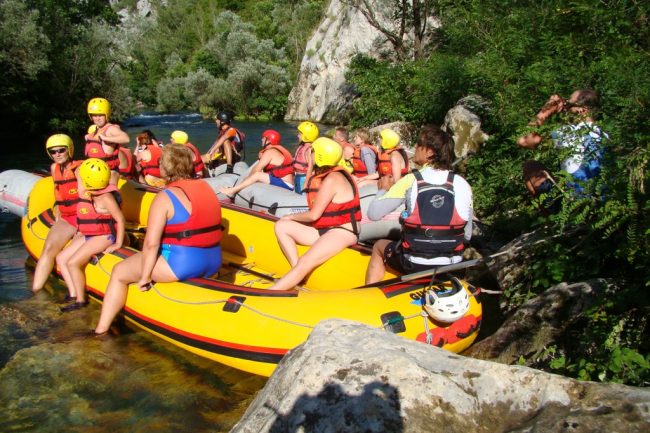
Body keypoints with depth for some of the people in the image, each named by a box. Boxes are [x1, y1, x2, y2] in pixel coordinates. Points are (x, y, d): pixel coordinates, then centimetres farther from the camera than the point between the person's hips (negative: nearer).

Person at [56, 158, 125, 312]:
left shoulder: (105, 197, -21)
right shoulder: (87, 193, 3)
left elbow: (120, 219, -21)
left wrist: (118, 244, -19)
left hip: (103, 237, -10)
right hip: (88, 236, 10)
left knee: (73, 263, -17)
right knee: (61, 259, 8)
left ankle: (81, 300, -1)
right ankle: (73, 295, 6)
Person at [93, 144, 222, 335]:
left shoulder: (165, 197, -13)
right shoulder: (205, 187, 6)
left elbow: (151, 243, -18)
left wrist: (145, 276, -8)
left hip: (183, 265, -8)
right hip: (213, 262, 8)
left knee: (119, 272, 11)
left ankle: (101, 331, 13)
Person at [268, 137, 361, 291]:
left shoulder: (331, 179, -18)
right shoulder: (325, 175, 10)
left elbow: (313, 215, -16)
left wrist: (291, 217, -1)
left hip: (342, 232, -10)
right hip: (324, 229, 10)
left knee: (304, 263, -28)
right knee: (281, 226, -1)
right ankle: (296, 276, -10)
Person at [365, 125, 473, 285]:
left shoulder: (411, 181, -11)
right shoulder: (462, 184, -4)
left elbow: (373, 213, -8)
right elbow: (467, 235, 2)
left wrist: (382, 189, 10)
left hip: (414, 265, -3)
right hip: (452, 267, 3)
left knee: (378, 246, 26)